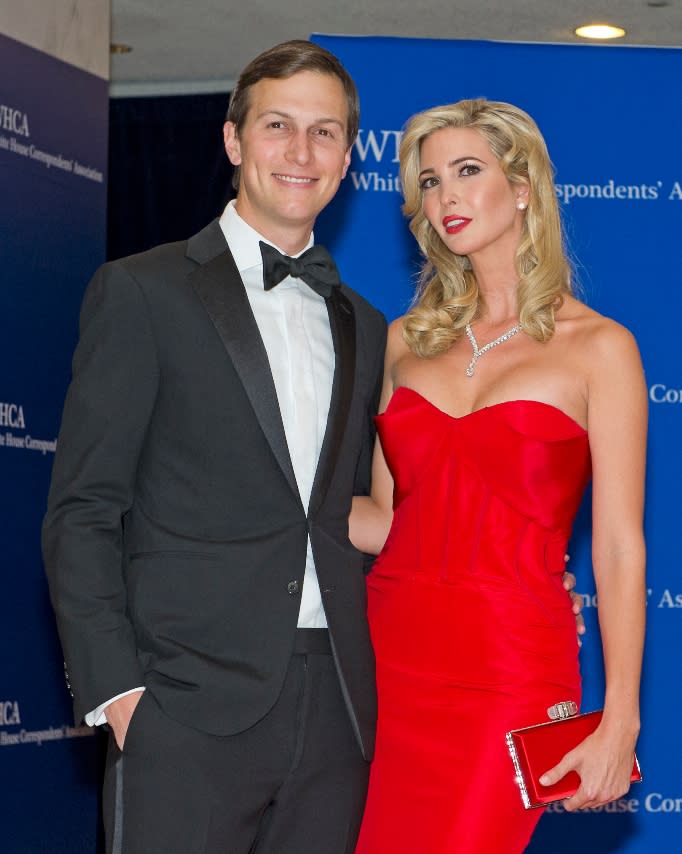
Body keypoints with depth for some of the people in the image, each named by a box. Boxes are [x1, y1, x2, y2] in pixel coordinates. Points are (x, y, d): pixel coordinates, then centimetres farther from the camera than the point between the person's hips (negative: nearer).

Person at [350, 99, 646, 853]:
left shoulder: (598, 348, -1)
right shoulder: (405, 340, 12)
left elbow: (619, 550, -5)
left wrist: (618, 725, -11)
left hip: (509, 672, -4)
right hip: (389, 654, 4)